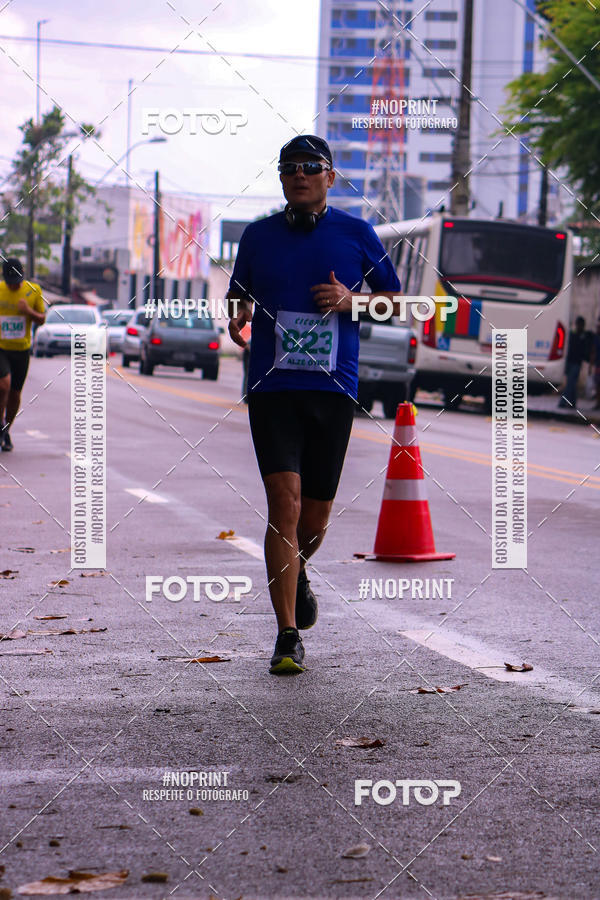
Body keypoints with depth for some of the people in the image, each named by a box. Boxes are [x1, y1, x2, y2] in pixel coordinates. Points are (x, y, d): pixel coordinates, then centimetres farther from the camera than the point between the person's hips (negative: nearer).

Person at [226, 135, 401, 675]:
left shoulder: (356, 234, 6)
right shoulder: (258, 236, 9)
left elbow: (395, 301, 12)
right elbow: (239, 294, 23)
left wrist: (350, 300, -7)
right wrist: (237, 316, -1)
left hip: (334, 388, 1)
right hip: (272, 387, -1)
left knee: (316, 511, 9)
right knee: (285, 502, -14)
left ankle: (297, 573, 45)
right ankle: (288, 636, -11)